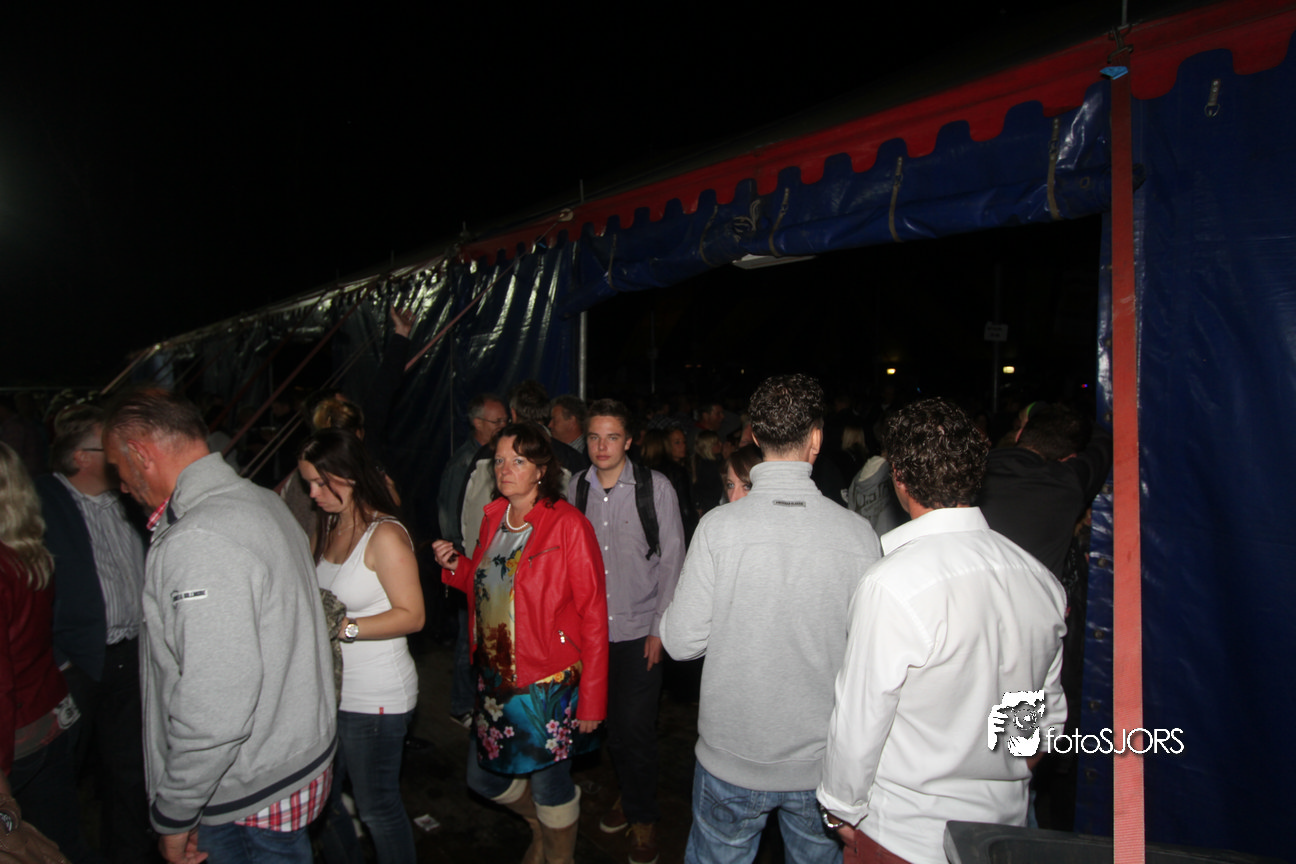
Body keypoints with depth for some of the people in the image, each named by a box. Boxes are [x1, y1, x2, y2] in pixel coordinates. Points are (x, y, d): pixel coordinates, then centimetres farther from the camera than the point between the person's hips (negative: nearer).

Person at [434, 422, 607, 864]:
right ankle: (541, 825, 48)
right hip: (495, 679, 7)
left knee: (550, 788, 8)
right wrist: (456, 566, -1)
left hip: (548, 683, -7)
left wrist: (592, 700, -16)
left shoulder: (568, 525, -16)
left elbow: (593, 616, -15)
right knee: (483, 778, 18)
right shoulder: (493, 518, 5)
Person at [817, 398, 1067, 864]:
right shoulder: (1041, 579, -7)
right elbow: (1049, 716, 6)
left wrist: (842, 808, -3)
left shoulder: (892, 585, -28)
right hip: (1004, 823, 6)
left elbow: (861, 721, -20)